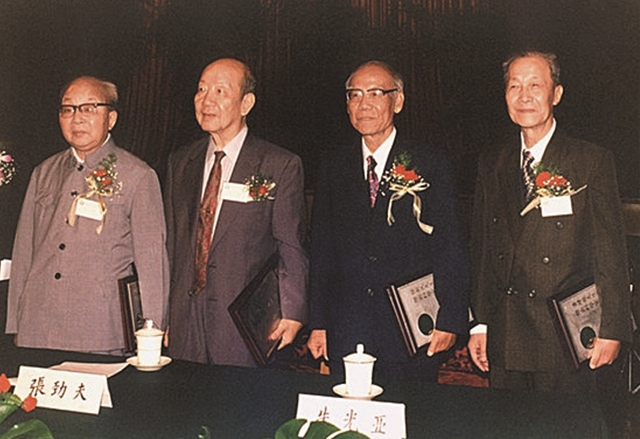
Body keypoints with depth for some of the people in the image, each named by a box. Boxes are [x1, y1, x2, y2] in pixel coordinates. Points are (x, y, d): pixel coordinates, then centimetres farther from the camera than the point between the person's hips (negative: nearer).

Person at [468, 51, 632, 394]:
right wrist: (479, 324, 7)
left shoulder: (593, 163, -3)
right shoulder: (491, 166, 9)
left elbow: (611, 255, -4)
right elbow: (482, 251, 10)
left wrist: (612, 330, -7)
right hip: (503, 340, 4)